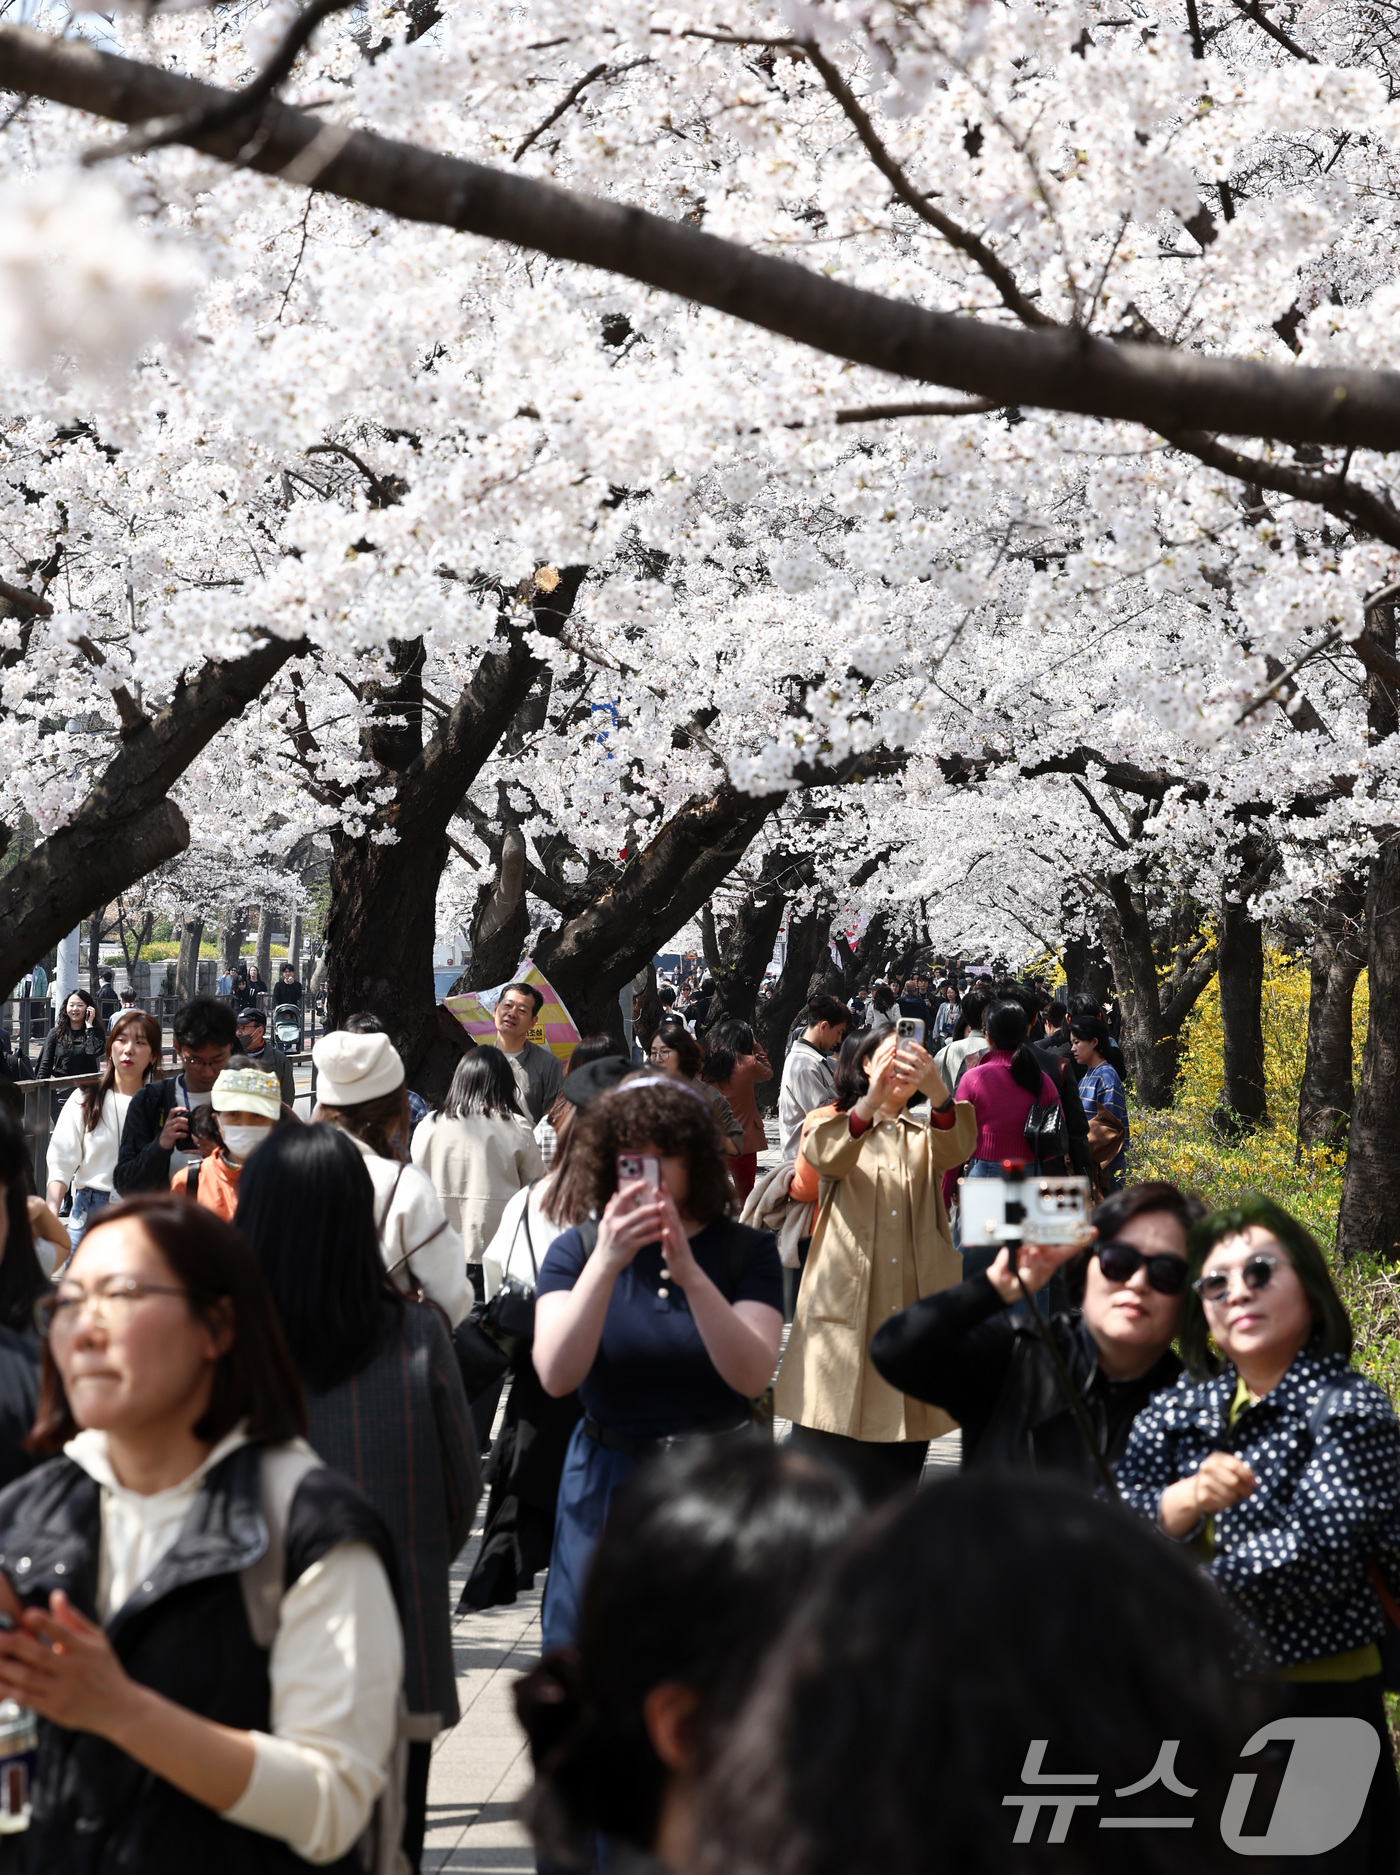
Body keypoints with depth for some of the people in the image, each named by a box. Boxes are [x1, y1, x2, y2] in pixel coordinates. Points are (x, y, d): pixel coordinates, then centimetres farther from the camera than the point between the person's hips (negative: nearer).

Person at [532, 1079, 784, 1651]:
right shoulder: (576, 1251, 0)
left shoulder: (746, 1250, 0)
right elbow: (556, 1376, -15)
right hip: (608, 1491, 0)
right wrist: (605, 1263, -24)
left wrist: (691, 1276, -26)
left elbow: (752, 1376, -15)